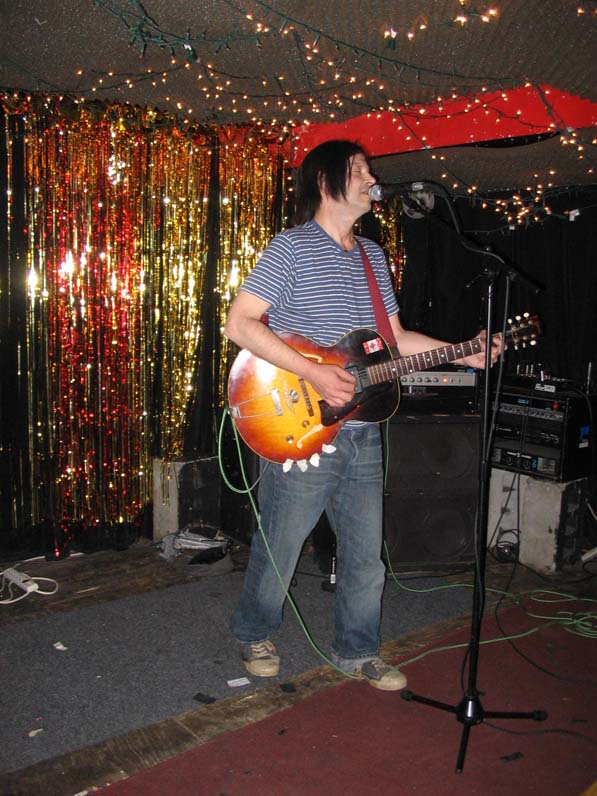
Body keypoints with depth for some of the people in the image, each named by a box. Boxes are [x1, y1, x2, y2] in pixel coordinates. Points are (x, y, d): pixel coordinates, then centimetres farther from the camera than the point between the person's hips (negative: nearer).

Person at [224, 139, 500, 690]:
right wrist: (313, 373, -21)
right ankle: (254, 634, 34)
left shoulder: (373, 255, 16)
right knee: (279, 550, 8)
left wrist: (462, 353, 6)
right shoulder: (292, 247, -7)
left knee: (367, 555, 14)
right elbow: (239, 322, -14)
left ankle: (357, 650, 34)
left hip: (363, 433, 7)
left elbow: (394, 339, 18)